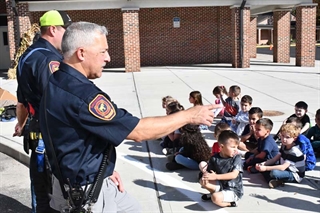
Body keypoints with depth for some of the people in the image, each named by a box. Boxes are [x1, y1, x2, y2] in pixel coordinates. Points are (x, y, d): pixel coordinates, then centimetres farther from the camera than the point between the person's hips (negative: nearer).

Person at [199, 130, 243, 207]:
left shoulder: (237, 158, -12)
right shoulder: (214, 158, -4)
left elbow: (234, 175, -22)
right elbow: (209, 173, 1)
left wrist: (215, 176, -27)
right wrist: (205, 173, -26)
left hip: (234, 190, -5)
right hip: (221, 185, 5)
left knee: (215, 198, -31)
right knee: (203, 181, -10)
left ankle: (230, 203, -2)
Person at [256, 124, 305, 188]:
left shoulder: (294, 151, -25)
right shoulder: (284, 146, 4)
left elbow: (283, 167, -31)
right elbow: (275, 159, 3)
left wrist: (265, 168, -35)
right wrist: (262, 164, -13)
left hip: (295, 176, -9)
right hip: (286, 170, 9)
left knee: (274, 172, -36)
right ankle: (274, 180, -18)